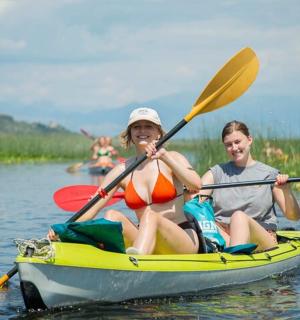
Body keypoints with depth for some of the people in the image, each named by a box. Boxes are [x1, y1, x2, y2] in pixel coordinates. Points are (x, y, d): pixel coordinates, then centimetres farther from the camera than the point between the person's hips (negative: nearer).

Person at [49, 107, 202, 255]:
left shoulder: (172, 158, 0)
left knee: (150, 216, -33)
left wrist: (165, 157, -28)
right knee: (112, 215, -19)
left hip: (184, 242, -4)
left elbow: (196, 185, -19)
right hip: (146, 242, 4)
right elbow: (94, 205, -2)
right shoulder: (122, 171, 7)